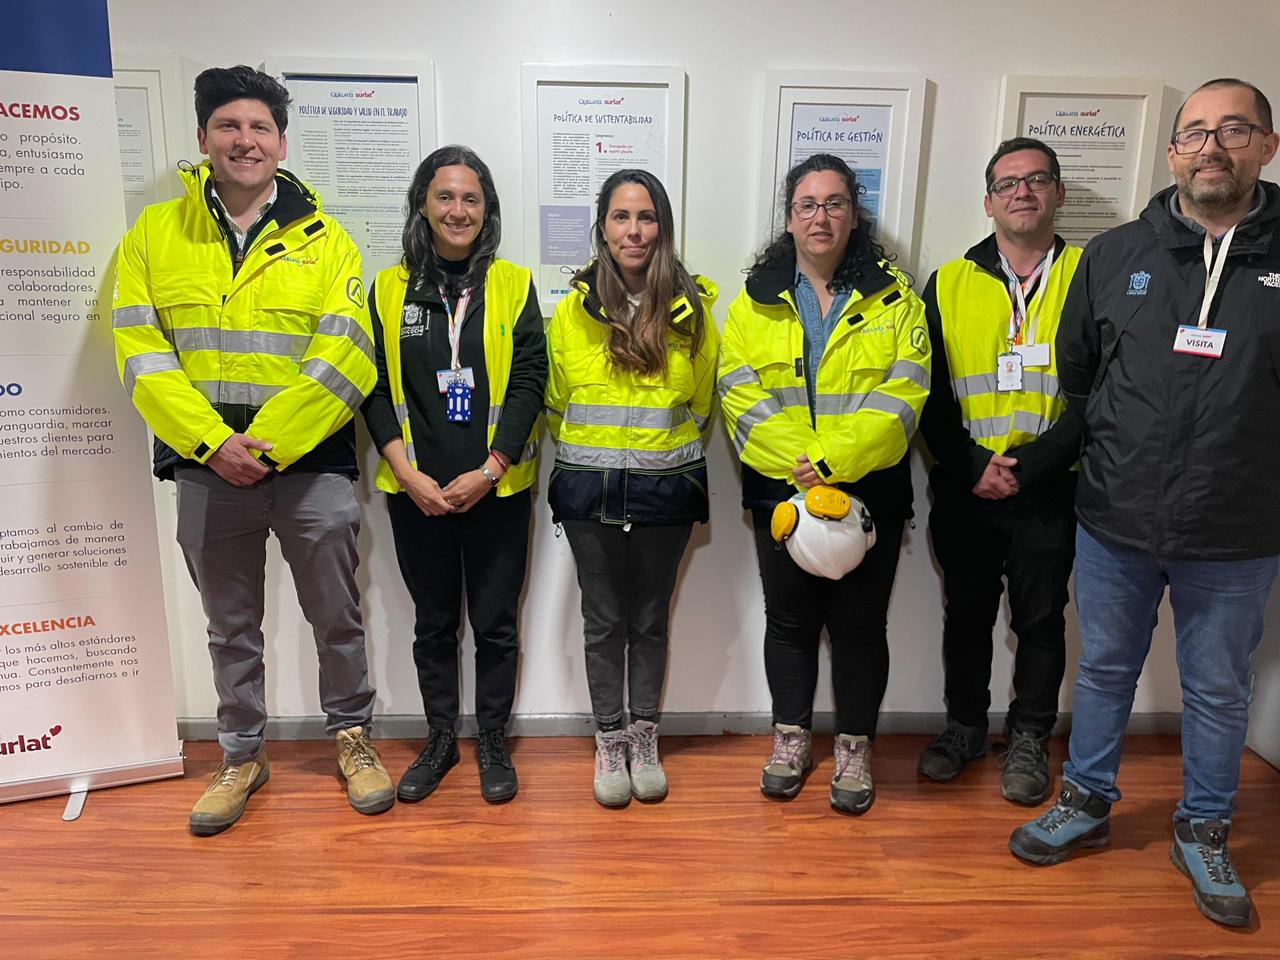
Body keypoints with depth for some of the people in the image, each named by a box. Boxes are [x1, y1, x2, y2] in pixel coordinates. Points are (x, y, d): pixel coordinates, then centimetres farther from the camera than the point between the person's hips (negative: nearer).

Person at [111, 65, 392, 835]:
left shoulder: (324, 239, -1)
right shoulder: (153, 235, 4)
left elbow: (345, 359, -10)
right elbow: (141, 354, -3)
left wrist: (266, 444, -17)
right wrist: (214, 443, -15)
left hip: (312, 464, -1)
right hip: (207, 468, 2)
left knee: (337, 616, 10)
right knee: (231, 626, 15)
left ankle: (353, 737, 31)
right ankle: (242, 754, 34)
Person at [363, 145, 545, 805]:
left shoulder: (513, 285, 1)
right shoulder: (390, 288, 5)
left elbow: (530, 381, -4)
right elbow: (375, 388, 1)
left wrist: (489, 469, -12)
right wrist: (408, 473, -9)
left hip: (497, 488, -1)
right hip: (416, 491, 1)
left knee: (495, 622, 9)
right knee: (433, 621, 14)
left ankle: (492, 742, 27)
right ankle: (440, 739, 31)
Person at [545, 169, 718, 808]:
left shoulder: (692, 310, -1)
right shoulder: (573, 309, 0)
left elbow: (701, 405, 9)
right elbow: (557, 405, 10)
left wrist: (664, 451, 10)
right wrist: (590, 453, 11)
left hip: (665, 488, 0)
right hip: (590, 490, 0)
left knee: (651, 617, 11)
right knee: (604, 620, 9)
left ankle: (644, 738, 28)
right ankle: (609, 740, 26)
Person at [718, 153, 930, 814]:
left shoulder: (893, 297, 1)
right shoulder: (757, 299, 4)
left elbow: (902, 392, -10)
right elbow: (740, 394, -5)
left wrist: (836, 461, -22)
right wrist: (799, 467, -17)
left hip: (869, 489, -1)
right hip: (780, 490, 1)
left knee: (859, 623, 9)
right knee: (789, 618, 13)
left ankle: (854, 749, 27)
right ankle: (792, 737, 32)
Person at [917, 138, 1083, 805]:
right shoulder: (949, 283, 3)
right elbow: (930, 394, 0)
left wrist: (1026, 465, -16)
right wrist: (971, 466, -11)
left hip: (1050, 492, -1)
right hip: (963, 491, 2)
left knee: (1041, 619, 11)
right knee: (966, 613, 14)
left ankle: (1029, 739, 31)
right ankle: (965, 725, 33)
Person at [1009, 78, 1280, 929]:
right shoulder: (1115, 255, 2)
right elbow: (1074, 370, 11)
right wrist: (1123, 449, 10)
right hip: (1117, 522, 1)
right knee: (1105, 670, 16)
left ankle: (1204, 833, 35)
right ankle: (1088, 805, 35)